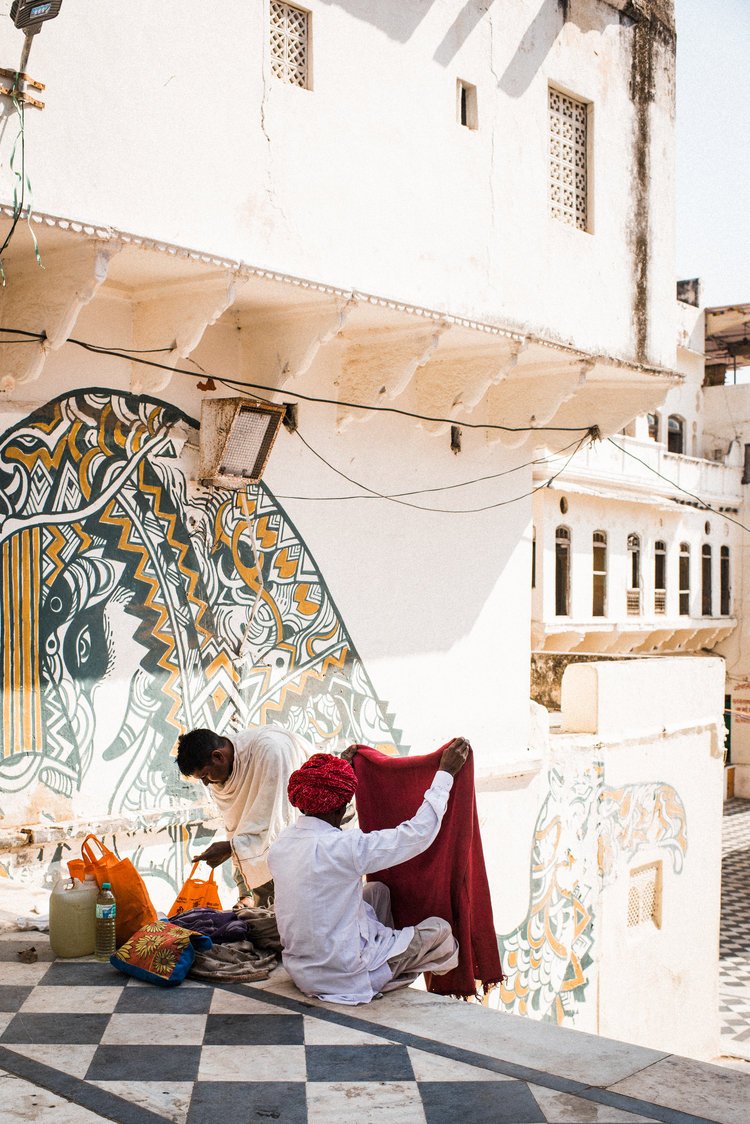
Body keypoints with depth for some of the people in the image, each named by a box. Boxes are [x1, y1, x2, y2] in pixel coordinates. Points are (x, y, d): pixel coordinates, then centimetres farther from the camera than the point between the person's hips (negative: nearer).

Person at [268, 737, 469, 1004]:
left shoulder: (282, 843, -4)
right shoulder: (342, 847, -28)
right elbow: (419, 833, -20)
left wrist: (343, 766, 31)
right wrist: (445, 773, -11)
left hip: (300, 969, 8)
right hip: (344, 978, -7)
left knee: (378, 890, 23)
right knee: (439, 929, 13)